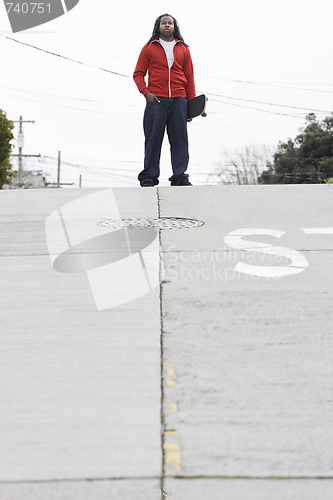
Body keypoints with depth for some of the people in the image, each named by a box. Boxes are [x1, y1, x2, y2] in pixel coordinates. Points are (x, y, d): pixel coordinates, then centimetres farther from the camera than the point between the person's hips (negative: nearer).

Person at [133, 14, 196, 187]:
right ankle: (149, 177, -1)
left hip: (179, 100, 2)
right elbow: (138, 74, 9)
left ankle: (180, 177, 1)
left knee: (179, 138, -2)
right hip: (156, 100, -2)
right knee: (153, 138, -5)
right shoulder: (149, 48, 11)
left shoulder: (183, 49, 16)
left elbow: (189, 78, 14)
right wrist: (146, 92, -8)